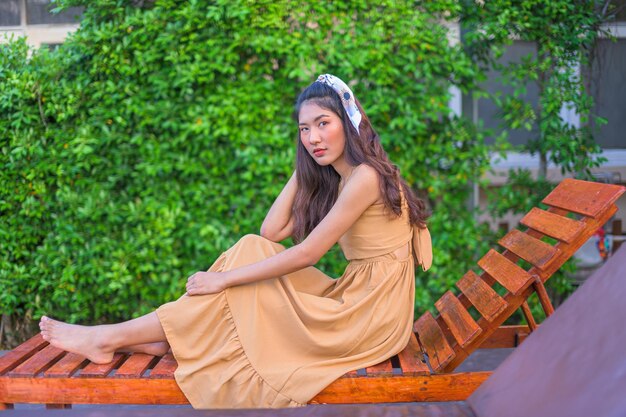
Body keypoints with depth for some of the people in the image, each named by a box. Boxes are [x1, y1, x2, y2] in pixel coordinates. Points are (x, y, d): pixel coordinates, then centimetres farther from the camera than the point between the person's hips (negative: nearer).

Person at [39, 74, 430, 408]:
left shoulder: (366, 176, -18)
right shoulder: (333, 178, 12)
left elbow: (306, 254, -21)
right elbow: (272, 232, 6)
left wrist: (224, 278, -16)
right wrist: (303, 167, 5)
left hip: (372, 311, -8)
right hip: (354, 297, 8)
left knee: (235, 294, -10)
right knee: (252, 249, -3)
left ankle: (113, 338, -2)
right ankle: (165, 338, -3)